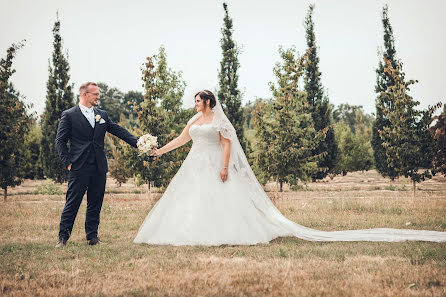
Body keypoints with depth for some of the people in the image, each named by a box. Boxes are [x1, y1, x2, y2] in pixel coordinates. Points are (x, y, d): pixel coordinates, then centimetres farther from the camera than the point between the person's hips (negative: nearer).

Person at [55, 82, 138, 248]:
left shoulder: (102, 115, 14)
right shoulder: (69, 115, 1)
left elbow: (119, 131, 12)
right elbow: (60, 141, 0)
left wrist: (139, 143, 1)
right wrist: (68, 162, -8)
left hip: (99, 167, 5)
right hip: (79, 167, -5)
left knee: (95, 204, 8)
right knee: (72, 203, -3)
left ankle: (92, 237, 17)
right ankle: (63, 237, 5)